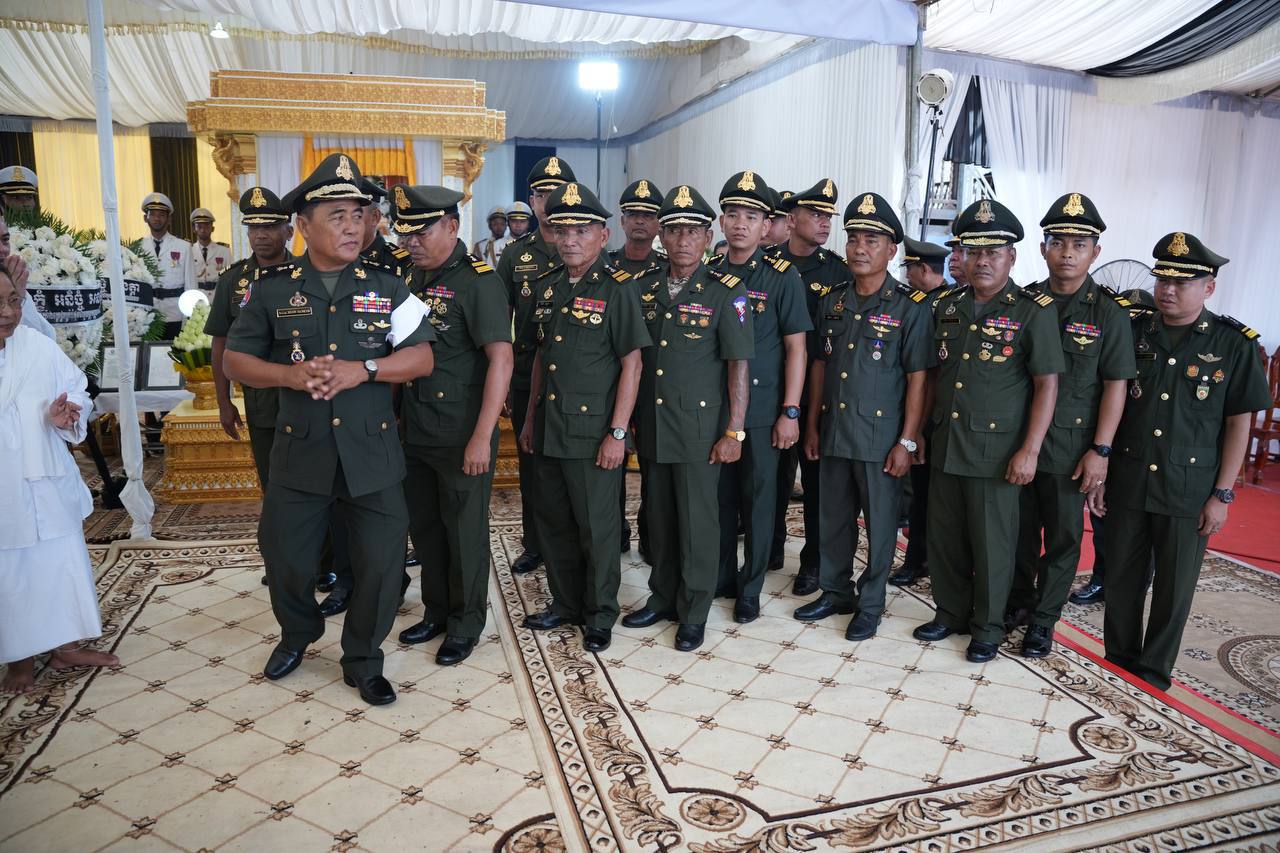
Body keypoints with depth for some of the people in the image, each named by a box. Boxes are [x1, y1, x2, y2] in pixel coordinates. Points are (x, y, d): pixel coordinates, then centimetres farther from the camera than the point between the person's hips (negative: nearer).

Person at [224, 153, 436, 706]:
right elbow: (234, 361, 4)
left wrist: (363, 369, -20)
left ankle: (363, 661, 27)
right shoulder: (272, 293, 3)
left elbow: (422, 357, -3)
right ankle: (297, 634, 45)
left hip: (372, 452, 0)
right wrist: (291, 374, -15)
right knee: (285, 557, 13)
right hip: (299, 452, 1)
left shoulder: (387, 288, 2)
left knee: (382, 562, 4)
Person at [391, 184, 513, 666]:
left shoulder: (478, 280, -14)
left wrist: (482, 437, -25)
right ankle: (436, 612, 36)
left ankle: (466, 623, 24)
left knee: (464, 531, 6)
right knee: (423, 526, 17)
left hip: (461, 437, -7)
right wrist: (395, 417, 10)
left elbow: (501, 358, -20)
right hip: (415, 431, 8)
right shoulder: (414, 279, 10)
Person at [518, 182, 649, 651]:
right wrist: (530, 417, 15)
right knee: (554, 522, 16)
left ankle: (600, 614, 23)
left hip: (593, 431, -6)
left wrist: (618, 432, -16)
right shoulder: (548, 286, 10)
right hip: (549, 429, 6)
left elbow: (631, 363, -11)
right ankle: (565, 603, 34)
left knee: (596, 528, 5)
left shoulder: (617, 288, -9)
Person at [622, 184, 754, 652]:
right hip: (651, 427, 4)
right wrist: (628, 421, 9)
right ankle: (662, 598, 32)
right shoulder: (643, 288, 6)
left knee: (697, 522, 4)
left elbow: (739, 364, -8)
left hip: (699, 429, -4)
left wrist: (734, 432, -12)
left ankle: (693, 613, 20)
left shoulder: (726, 292, -6)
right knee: (659, 518, 15)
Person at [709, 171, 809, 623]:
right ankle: (720, 579, 27)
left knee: (758, 499, 6)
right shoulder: (708, 273, 6)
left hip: (762, 411, -3)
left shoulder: (782, 276, -4)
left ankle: (750, 589, 19)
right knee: (719, 497, 11)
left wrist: (790, 412, -10)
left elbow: (795, 348, -5)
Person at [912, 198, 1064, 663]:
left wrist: (1029, 450, -14)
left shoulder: (1034, 311, -7)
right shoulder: (946, 306, 8)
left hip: (995, 450, -5)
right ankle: (950, 613, 32)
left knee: (992, 545, 6)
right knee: (944, 538, 14)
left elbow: (1047, 384, -8)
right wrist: (928, 426, 12)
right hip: (945, 445, 5)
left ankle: (988, 627, 24)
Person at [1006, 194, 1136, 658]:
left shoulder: (1109, 312, -4)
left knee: (1063, 538, 8)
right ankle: (1018, 602, 31)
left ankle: (1043, 620, 22)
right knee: (1020, 529, 13)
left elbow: (1115, 385, -5)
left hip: (1070, 448, -2)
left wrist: (1100, 450, -10)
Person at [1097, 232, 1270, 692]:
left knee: (1174, 587, 9)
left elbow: (1239, 423, -2)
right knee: (1121, 579, 11)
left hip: (1190, 491, -2)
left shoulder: (1235, 343, -4)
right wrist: (1098, 472, 3)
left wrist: (1222, 494, -6)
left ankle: (1154, 671, 25)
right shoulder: (1132, 332, 2)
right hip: (1127, 483, 2)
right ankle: (1118, 660, 28)